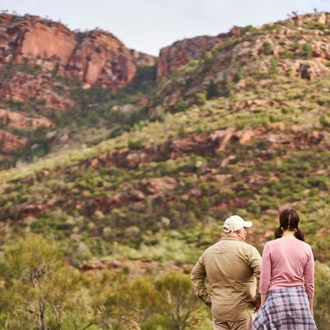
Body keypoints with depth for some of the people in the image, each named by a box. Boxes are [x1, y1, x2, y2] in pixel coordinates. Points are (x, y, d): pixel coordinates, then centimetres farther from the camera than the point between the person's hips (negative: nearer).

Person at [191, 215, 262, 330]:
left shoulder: (208, 252, 10)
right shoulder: (247, 250, -9)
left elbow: (195, 275, 18)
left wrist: (205, 298, 16)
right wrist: (258, 298, -9)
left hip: (218, 312, 5)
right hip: (241, 311, -5)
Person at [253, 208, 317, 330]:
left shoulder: (270, 246, -5)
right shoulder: (306, 248, 1)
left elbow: (265, 280, -5)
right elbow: (309, 283, 4)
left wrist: (263, 305, 5)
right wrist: (310, 307, 14)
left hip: (277, 298, -2)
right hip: (300, 297, 2)